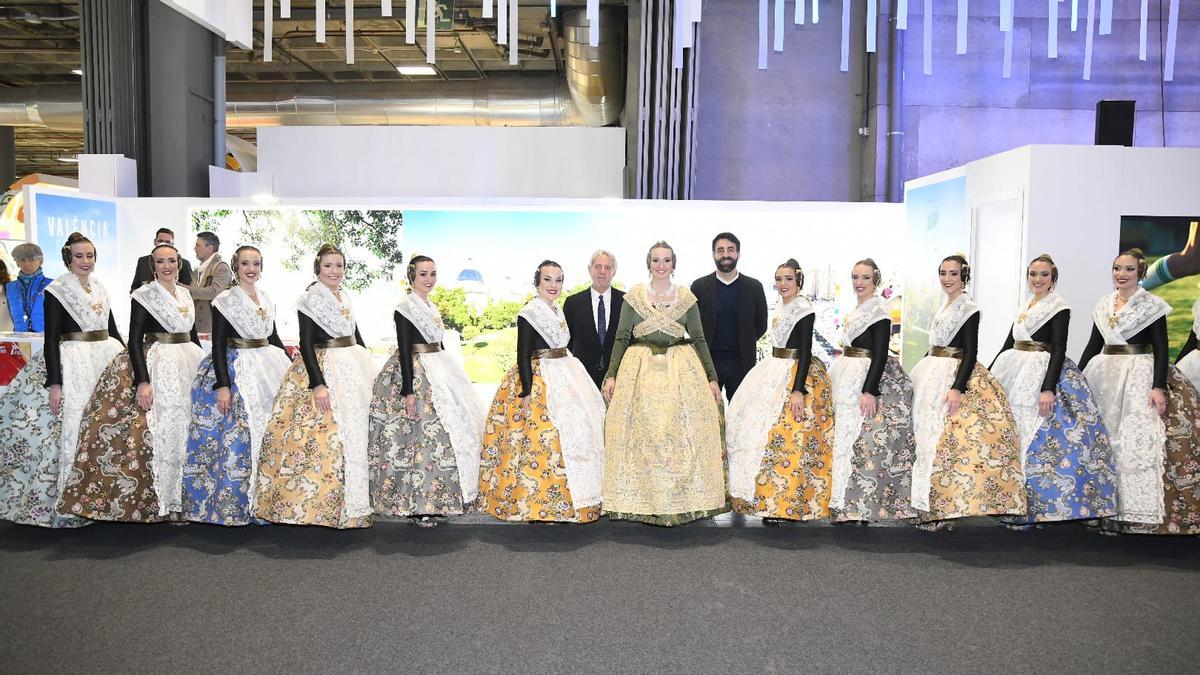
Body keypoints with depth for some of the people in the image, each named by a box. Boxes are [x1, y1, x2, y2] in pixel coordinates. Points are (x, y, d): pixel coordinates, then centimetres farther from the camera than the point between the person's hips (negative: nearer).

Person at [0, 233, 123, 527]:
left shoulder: (100, 288, 12)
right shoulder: (57, 291, -5)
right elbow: (51, 339, -10)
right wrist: (54, 383, -16)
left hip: (107, 358, 6)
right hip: (71, 362, -6)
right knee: (69, 428, -6)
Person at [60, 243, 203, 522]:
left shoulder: (185, 293, 12)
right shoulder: (144, 296, -5)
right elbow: (135, 340, -10)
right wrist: (143, 381, -19)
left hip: (190, 363, 6)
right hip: (157, 366, -6)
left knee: (188, 428, 7)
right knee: (156, 430, -9)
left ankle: (184, 493, 18)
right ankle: (161, 500, 1)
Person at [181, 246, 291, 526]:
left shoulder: (266, 300, 10)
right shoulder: (225, 301, -6)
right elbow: (218, 345, -10)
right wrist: (223, 385, -17)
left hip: (269, 368, 6)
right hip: (235, 370, -6)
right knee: (236, 434, -8)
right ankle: (231, 504, 3)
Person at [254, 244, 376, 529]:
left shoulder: (345, 297, 11)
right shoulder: (310, 300, -9)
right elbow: (306, 344, -15)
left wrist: (367, 366, 17)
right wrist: (318, 384, -22)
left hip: (354, 367, 8)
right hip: (324, 369, -8)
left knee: (357, 433, 12)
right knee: (326, 436, -9)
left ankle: (353, 500, 24)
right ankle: (314, 504, 1)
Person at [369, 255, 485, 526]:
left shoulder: (431, 307, 14)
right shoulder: (405, 308, -11)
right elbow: (404, 350, -16)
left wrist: (448, 375, 21)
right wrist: (409, 391, -21)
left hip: (438, 370, 9)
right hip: (415, 374, -9)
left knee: (452, 424, 10)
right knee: (418, 434, -9)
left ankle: (436, 499, 21)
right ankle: (416, 505, -1)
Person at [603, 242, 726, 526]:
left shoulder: (686, 297, 6)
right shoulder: (633, 296, 5)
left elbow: (699, 339, 8)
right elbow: (621, 338, 5)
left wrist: (711, 377, 3)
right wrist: (611, 375, -3)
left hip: (681, 369, 1)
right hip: (641, 369, 0)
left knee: (682, 433, -2)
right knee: (642, 433, -2)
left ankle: (683, 499, 9)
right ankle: (644, 499, 8)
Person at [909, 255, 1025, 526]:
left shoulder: (968, 308, -9)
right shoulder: (945, 306, 14)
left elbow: (971, 352, -16)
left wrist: (957, 387, -26)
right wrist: (920, 375, 21)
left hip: (953, 376, -8)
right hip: (932, 375, 8)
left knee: (945, 439, -10)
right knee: (928, 435, 8)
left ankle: (946, 506, -4)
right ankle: (930, 504, 16)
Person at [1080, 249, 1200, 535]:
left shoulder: (1152, 305, -3)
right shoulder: (1103, 306, 11)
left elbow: (1161, 349, -8)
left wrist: (1159, 386, -17)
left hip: (1139, 376, -5)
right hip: (1105, 377, 5)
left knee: (1137, 440, -10)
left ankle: (1137, 511, -4)